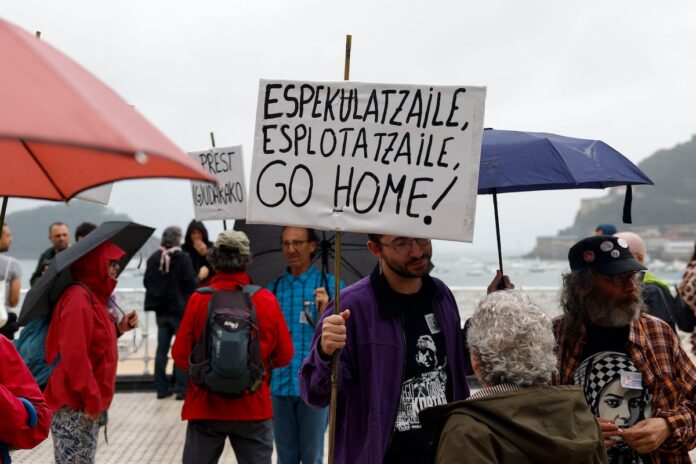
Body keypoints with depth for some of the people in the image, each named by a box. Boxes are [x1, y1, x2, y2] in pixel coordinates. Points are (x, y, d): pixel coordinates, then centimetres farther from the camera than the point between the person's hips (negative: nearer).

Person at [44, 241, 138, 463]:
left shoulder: (95, 295, 13)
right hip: (75, 406, -10)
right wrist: (92, 399, -21)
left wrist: (118, 328, 5)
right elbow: (74, 354, -24)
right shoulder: (78, 297, -18)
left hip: (87, 404, 10)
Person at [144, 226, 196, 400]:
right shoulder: (183, 258, -14)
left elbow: (147, 281, 6)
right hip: (180, 309, -5)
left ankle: (161, 388, 14)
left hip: (161, 309, 5)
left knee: (162, 348, 11)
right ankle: (181, 388, 2)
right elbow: (191, 283, -15)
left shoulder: (153, 258, 1)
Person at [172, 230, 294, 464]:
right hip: (253, 408, 0)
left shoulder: (198, 299, -10)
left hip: (205, 407, 0)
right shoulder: (266, 300, -7)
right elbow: (284, 355, 0)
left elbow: (180, 355, -4)